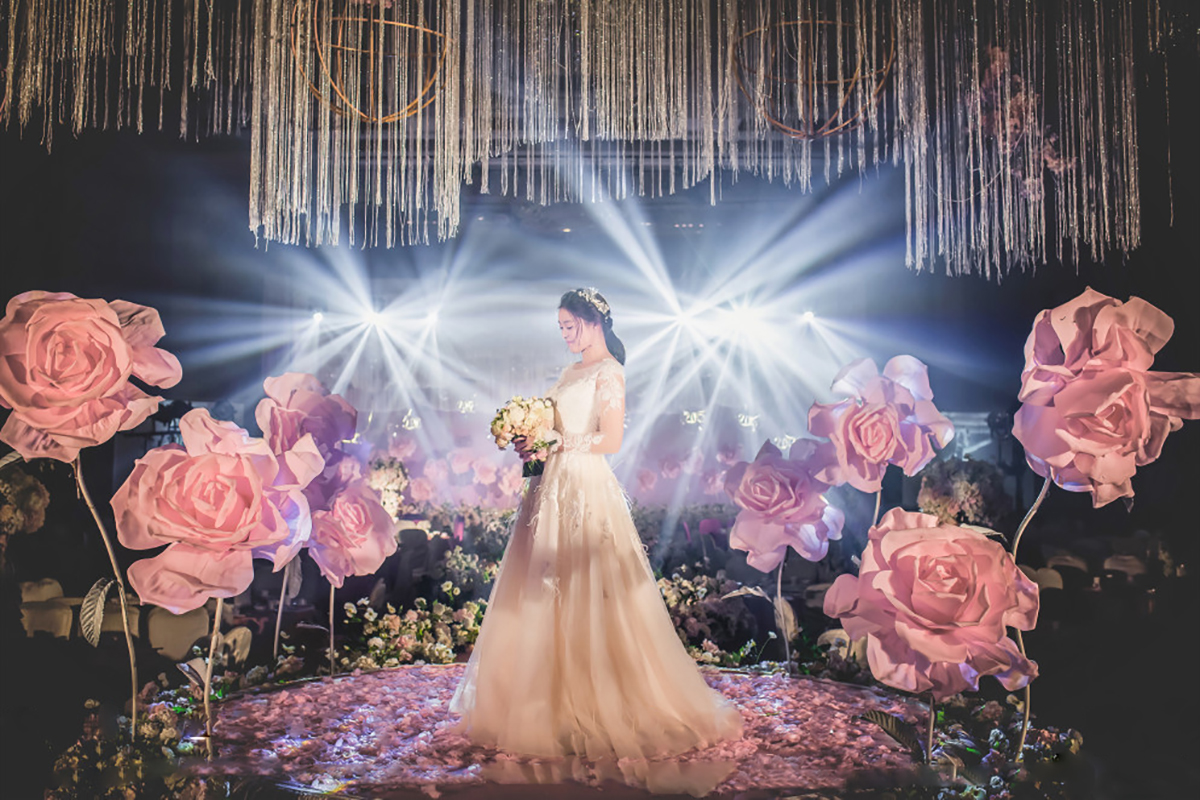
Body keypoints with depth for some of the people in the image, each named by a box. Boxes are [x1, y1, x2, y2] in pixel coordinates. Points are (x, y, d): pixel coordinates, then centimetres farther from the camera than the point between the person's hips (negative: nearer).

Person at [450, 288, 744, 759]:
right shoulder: (573, 372, 18)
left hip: (586, 492, -8)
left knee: (589, 597, -4)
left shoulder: (609, 373, -6)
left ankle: (602, 706, 8)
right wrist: (532, 442, 1)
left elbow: (610, 441, -15)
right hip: (553, 490, 9)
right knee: (546, 598, 10)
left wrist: (553, 442, -15)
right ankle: (556, 700, 21)